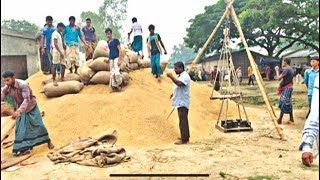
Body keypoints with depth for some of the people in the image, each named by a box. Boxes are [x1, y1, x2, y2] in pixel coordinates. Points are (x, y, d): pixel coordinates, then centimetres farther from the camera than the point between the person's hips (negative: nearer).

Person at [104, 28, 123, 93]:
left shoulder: (116, 40, -6)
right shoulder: (108, 42, 13)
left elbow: (120, 50, -10)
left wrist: (119, 60, -17)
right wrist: (108, 59, 17)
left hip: (116, 58, -7)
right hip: (111, 59, 7)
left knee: (116, 72, -18)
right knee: (112, 73, 4)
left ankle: (120, 86, 0)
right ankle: (114, 87, 10)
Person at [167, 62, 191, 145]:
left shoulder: (185, 76, -15)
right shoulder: (180, 76, 18)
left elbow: (179, 83, -34)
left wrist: (171, 77, -34)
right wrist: (174, 94, 17)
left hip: (183, 102, -11)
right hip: (180, 102, 11)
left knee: (183, 121, -10)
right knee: (183, 120, 16)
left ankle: (184, 139, -8)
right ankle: (185, 136, 25)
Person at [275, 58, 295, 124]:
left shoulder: (286, 69, -17)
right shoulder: (291, 69, 13)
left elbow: (279, 78, -17)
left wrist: (277, 71, -4)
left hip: (286, 88, -10)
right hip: (289, 87, 10)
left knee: (283, 103, -6)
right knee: (288, 103, 13)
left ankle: (280, 120, -3)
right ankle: (291, 118, 17)